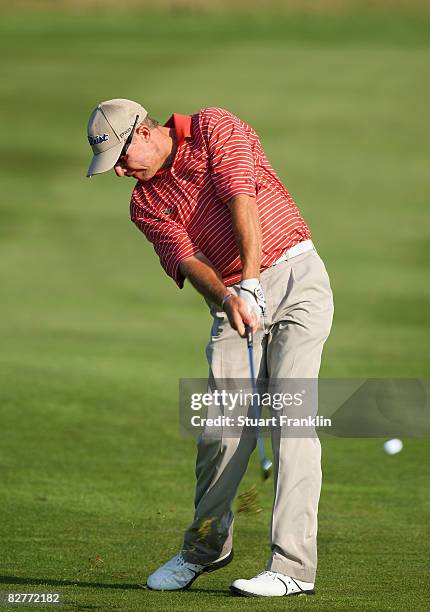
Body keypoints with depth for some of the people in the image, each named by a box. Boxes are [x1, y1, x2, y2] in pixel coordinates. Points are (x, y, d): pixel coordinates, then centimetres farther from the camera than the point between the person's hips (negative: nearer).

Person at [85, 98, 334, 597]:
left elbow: (242, 201, -16)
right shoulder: (145, 204, 11)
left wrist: (250, 283, -27)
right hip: (235, 305, 5)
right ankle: (205, 546, 21)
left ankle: (293, 565, -17)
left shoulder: (214, 128, -2)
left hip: (295, 274, -5)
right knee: (222, 427, -3)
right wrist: (226, 297, -27)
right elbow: (187, 258, -6)